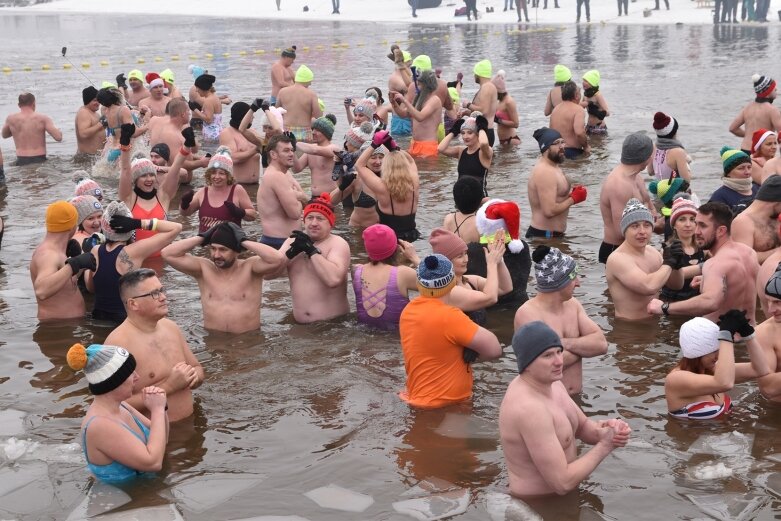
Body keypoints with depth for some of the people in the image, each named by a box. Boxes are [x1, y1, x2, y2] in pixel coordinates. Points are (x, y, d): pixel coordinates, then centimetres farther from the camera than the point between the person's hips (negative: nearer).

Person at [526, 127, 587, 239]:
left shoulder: (551, 166, 11)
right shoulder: (545, 172, -22)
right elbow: (549, 211, -28)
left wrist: (571, 193, 3)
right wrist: (573, 199, -15)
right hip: (544, 236, -11)